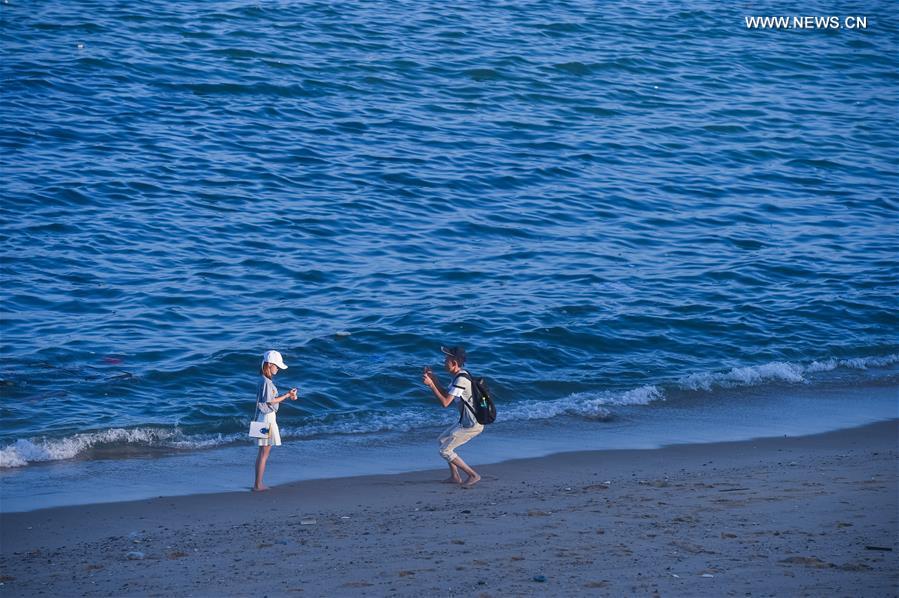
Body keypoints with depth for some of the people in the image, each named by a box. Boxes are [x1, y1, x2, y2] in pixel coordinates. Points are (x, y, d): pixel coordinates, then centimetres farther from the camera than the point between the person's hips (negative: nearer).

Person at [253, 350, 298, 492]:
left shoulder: (266, 381, 12)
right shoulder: (266, 382, -18)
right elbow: (270, 401, -17)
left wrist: (287, 396, 13)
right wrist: (287, 395, -12)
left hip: (266, 417, 10)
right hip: (267, 417, -10)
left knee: (263, 452, 13)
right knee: (264, 452, -5)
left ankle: (258, 483, 18)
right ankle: (258, 484, -2)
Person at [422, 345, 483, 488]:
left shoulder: (461, 380, -23)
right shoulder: (459, 376, 8)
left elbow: (445, 402, -23)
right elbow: (447, 396, 16)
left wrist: (431, 385, -19)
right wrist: (435, 381, 8)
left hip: (472, 425, -10)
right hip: (467, 421, 10)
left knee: (445, 451, -6)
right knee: (442, 440, 22)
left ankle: (473, 476, -1)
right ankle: (455, 476, 25)